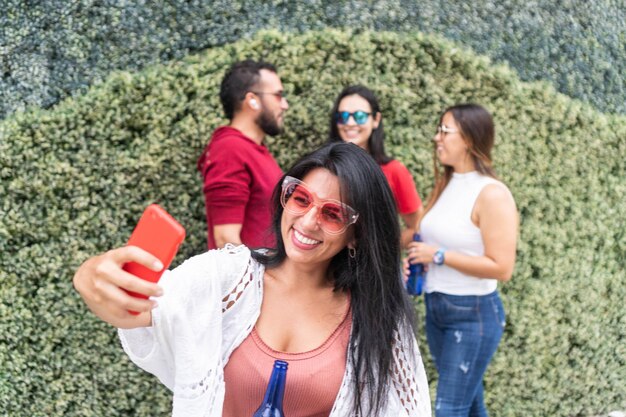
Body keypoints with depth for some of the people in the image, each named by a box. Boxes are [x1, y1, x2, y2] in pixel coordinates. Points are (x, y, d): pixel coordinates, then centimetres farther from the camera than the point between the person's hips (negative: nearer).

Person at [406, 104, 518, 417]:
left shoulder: (491, 193, -17)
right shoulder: (444, 185, 6)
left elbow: (501, 268, -21)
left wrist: (438, 255, -19)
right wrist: (418, 260, 1)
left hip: (474, 314, -7)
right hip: (435, 308, 8)